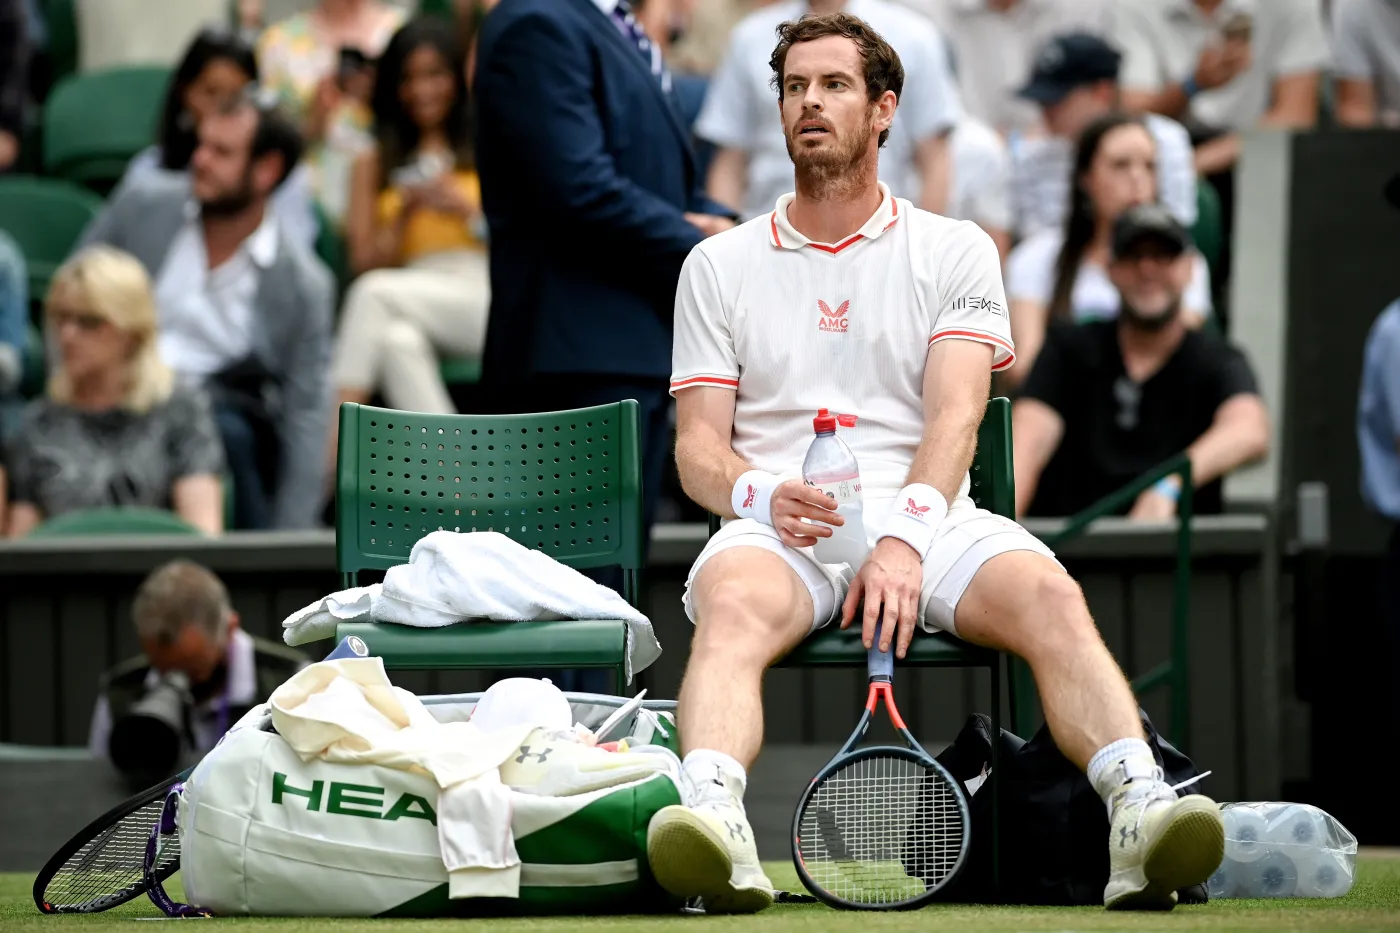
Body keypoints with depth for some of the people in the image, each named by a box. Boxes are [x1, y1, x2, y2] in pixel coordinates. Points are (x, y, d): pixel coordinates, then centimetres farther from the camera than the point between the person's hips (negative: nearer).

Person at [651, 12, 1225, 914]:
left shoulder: (956, 251, 14)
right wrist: (759, 495, -15)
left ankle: (1139, 809, -51)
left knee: (1050, 595, -31)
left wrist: (903, 536, -20)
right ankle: (714, 817, -61)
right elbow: (698, 445, 11)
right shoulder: (721, 265, 18)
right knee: (734, 605, -36)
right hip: (781, 530, 0)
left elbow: (954, 417, -1)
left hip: (926, 521, 0)